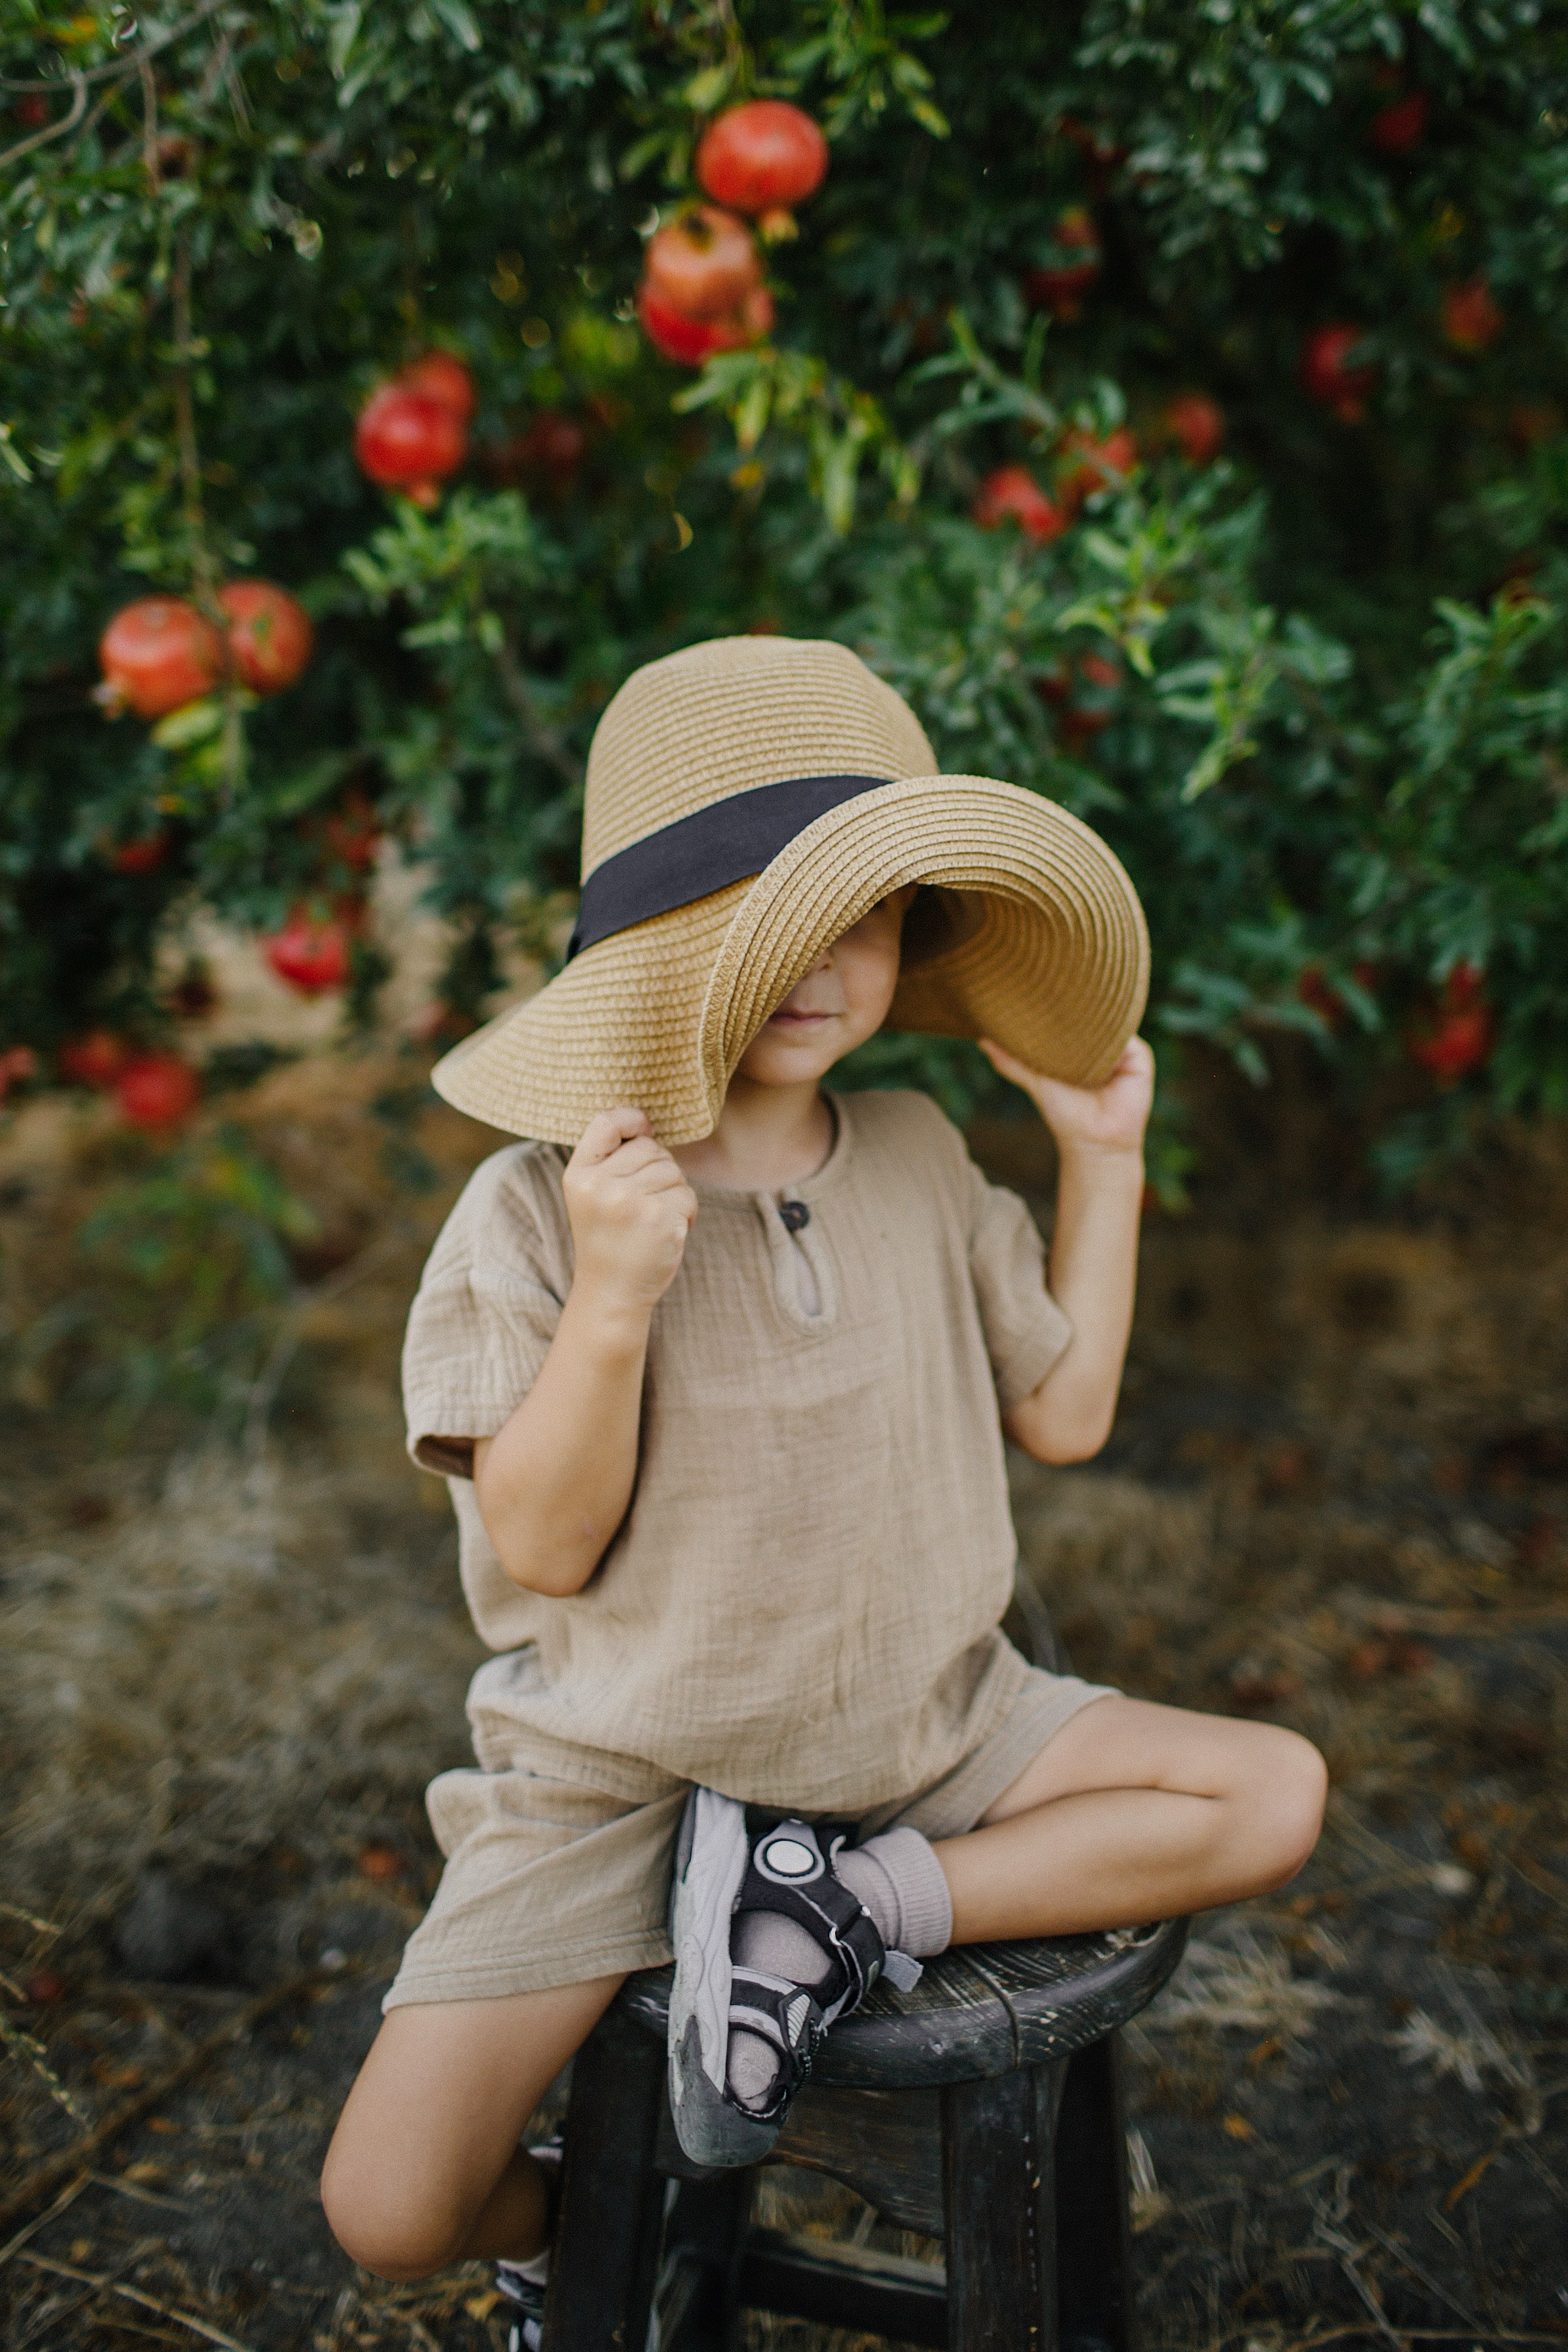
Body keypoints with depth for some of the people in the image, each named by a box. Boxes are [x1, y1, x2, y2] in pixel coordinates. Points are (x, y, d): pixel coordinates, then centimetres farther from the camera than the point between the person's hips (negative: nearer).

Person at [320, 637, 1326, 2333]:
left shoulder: (921, 1165, 1)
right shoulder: (538, 1208, -14)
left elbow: (1065, 1414, 10)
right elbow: (543, 1549, -17)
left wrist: (1104, 1158, 7)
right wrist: (613, 1296, -32)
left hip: (920, 1732, 4)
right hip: (627, 1776, -4)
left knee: (1277, 1795, -13)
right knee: (387, 2208, -16)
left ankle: (851, 1907, -10)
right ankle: (578, 2226, 19)